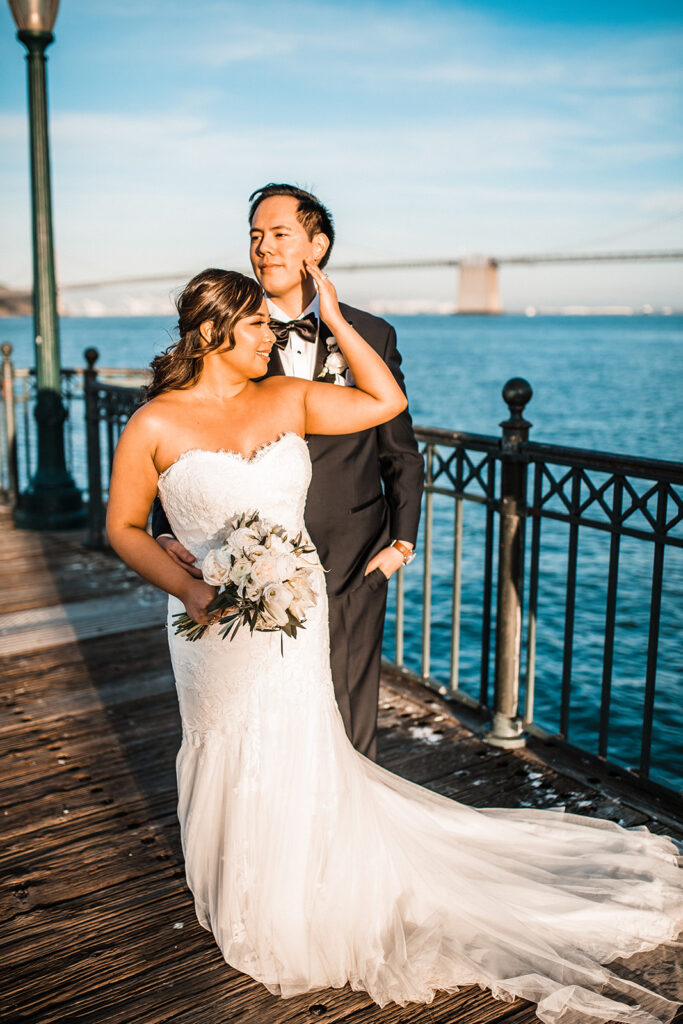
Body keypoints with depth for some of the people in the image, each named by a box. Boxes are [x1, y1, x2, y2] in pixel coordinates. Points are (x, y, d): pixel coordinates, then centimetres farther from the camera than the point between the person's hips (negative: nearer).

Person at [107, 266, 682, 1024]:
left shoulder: (288, 399, 2)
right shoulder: (155, 426, -8)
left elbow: (386, 401, 3)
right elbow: (123, 527, -3)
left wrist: (333, 318, 0)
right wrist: (186, 587, -17)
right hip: (216, 621, -2)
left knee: (298, 757, 12)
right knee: (230, 760, 13)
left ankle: (293, 902, 40)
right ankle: (253, 912, 40)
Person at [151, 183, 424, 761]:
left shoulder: (371, 336, 3)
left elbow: (400, 451, 10)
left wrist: (403, 539, 3)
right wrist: (166, 531, -16)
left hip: (354, 567, 1)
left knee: (351, 730, 12)